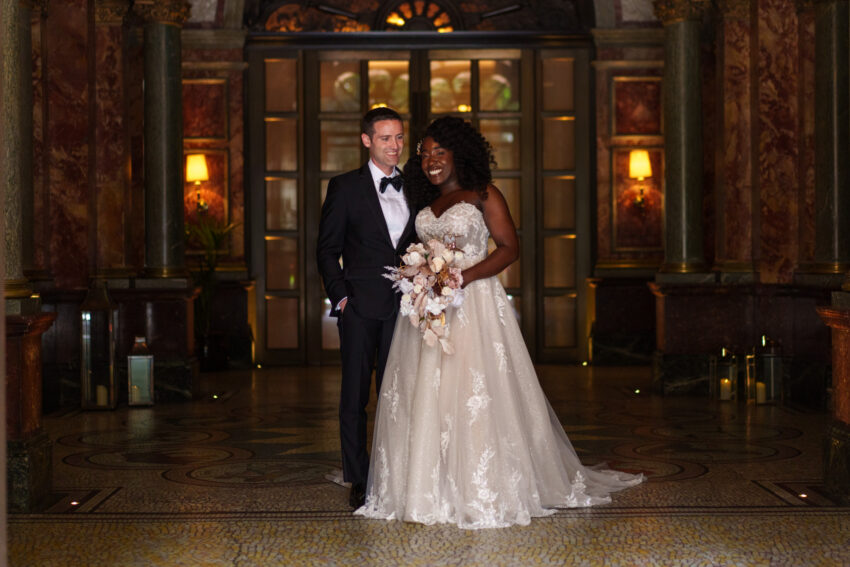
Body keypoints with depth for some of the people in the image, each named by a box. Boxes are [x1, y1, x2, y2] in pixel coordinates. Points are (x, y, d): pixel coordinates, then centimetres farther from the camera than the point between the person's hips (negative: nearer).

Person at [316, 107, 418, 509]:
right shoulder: (345, 187, 1)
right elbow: (327, 249, 1)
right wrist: (340, 295, -8)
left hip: (403, 306, 3)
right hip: (360, 307, -3)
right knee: (355, 394, 2)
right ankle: (359, 481, 9)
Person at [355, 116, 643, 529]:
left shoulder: (483, 196, -1)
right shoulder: (426, 204, 17)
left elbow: (510, 247, -7)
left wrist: (465, 277, -17)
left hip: (473, 305, -6)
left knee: (476, 395, -8)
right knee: (424, 395, 1)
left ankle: (485, 492, 0)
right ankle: (434, 490, 9)